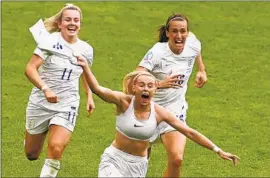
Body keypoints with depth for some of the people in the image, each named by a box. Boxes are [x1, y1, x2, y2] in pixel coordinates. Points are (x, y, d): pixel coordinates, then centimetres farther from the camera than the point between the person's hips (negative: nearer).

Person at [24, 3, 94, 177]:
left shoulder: (86, 49, 1)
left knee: (56, 149, -22)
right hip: (41, 103, -2)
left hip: (67, 105, 2)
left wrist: (90, 96, 16)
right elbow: (30, 69, -22)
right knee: (31, 154, 12)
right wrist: (45, 89, -35)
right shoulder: (51, 41, -14)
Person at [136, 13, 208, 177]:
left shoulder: (193, 45, -9)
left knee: (177, 159, -18)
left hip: (176, 111, 3)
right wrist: (160, 84, -44)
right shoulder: (157, 52, -23)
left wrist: (202, 70, 13)